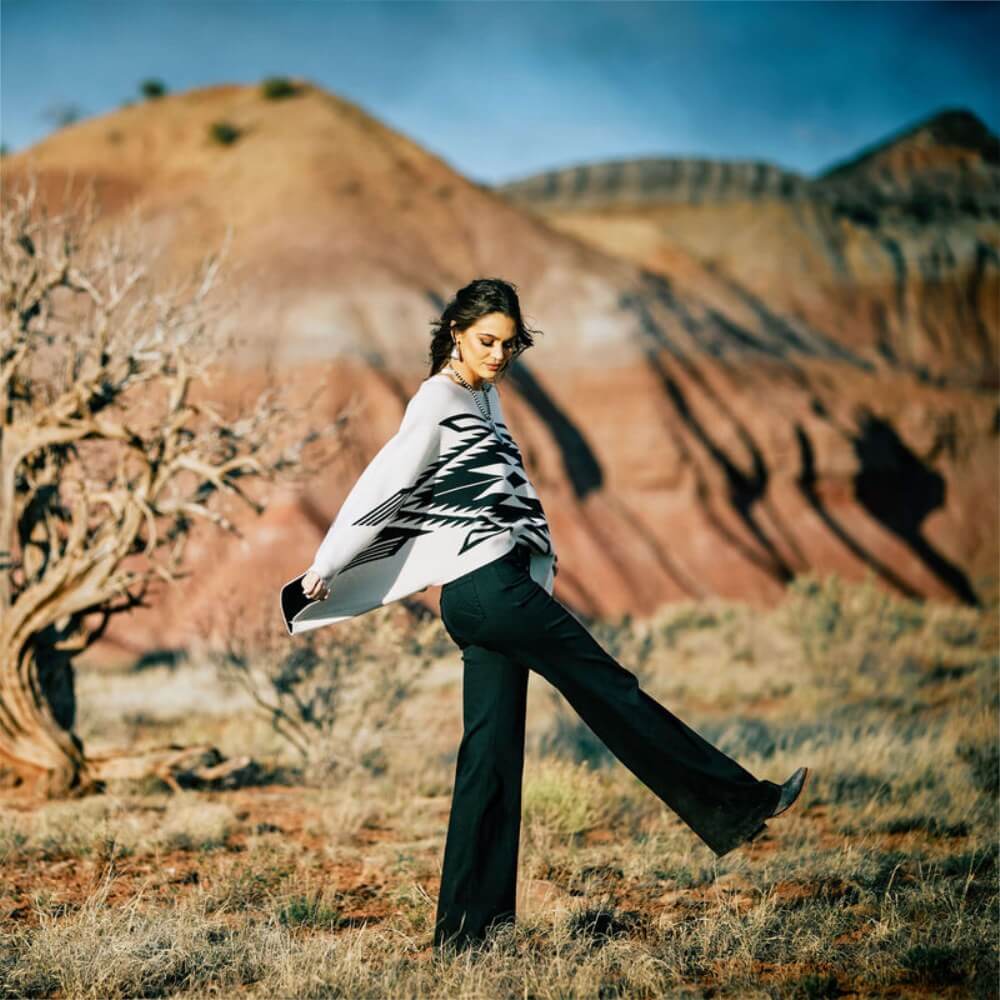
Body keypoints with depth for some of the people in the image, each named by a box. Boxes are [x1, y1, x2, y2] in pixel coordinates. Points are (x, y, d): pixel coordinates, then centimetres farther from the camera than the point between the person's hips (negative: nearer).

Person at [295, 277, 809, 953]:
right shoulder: (439, 403, -9)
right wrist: (325, 569, -6)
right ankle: (737, 806, 5)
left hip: (498, 589, 9)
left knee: (492, 751, 6)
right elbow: (381, 486, -9)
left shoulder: (483, 397, 18)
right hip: (487, 586, -9)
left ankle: (467, 924, 7)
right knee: (609, 689, -3)